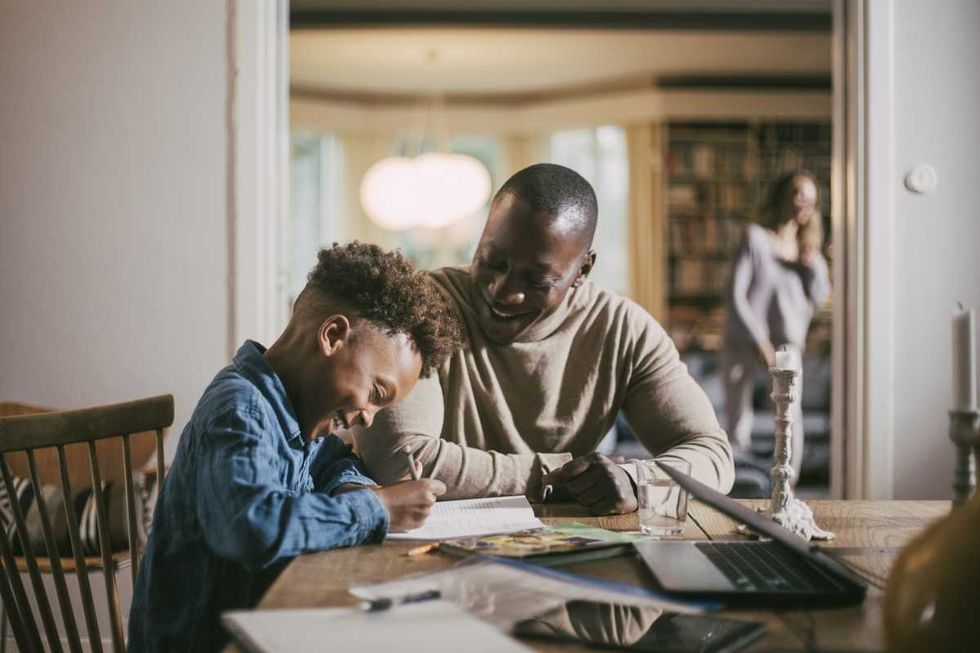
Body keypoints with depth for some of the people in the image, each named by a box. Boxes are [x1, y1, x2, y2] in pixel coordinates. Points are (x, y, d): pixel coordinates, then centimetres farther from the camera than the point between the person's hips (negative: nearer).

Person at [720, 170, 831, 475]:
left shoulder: (808, 245, 7)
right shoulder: (756, 238, -7)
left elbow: (819, 297, 3)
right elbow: (736, 295, -10)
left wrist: (812, 264, -12)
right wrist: (760, 341, -12)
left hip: (786, 344, 2)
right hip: (743, 342, -2)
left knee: (790, 413, -14)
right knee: (738, 420, 6)